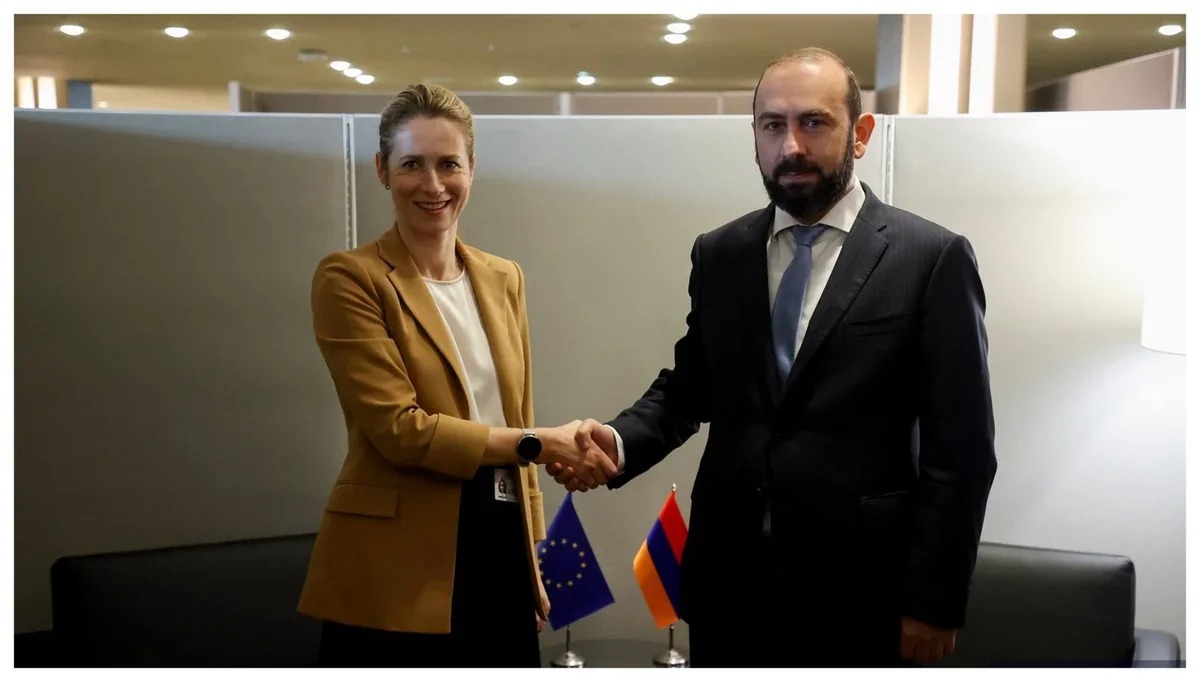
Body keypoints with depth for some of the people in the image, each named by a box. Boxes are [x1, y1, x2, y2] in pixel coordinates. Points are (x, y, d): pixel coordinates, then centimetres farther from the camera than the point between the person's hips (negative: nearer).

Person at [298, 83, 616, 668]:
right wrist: (539, 444, -14)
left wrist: (531, 559, 14)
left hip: (498, 550, 5)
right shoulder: (349, 278, -7)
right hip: (398, 566, -5)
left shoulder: (503, 279, 11)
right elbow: (396, 426, -16)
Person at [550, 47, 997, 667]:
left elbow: (960, 451, -7)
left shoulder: (931, 257, -7)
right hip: (727, 579, 4)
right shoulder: (718, 254, 4)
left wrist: (933, 603, -8)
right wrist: (621, 441, -9)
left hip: (856, 591, -3)